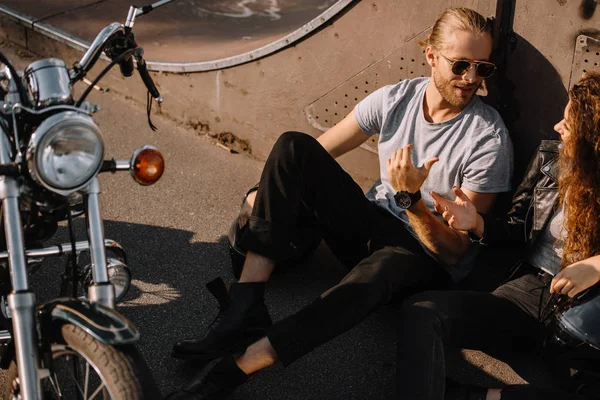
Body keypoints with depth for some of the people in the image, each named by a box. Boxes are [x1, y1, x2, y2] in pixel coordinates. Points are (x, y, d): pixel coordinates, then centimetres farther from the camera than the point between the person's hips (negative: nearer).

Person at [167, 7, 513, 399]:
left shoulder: (489, 138, -15)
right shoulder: (396, 98, -2)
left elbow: (455, 251, -15)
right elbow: (312, 155, 5)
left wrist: (409, 197, -29)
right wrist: (269, 193, -6)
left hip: (427, 260, -4)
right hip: (372, 225, 5)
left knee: (378, 270, -44)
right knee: (293, 145, -18)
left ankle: (235, 367, -38)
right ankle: (246, 308, -26)